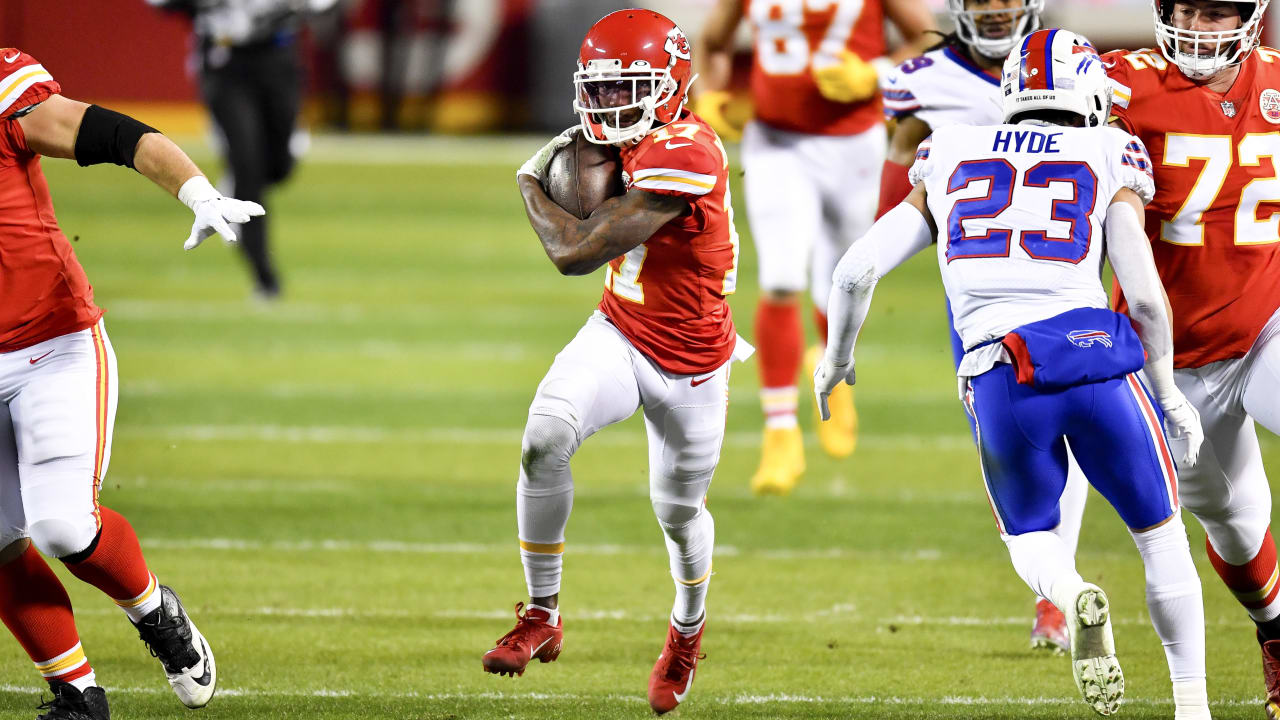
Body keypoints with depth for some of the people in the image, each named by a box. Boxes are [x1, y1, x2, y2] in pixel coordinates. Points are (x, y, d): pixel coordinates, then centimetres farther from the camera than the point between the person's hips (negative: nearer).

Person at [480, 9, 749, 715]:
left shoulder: (683, 157, -31)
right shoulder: (639, 143, -5)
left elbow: (575, 252, -28)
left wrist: (532, 184, -11)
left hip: (689, 364, -6)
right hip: (617, 334, 6)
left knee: (680, 512, 15)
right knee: (544, 438, -22)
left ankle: (688, 629, 48)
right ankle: (542, 614, -7)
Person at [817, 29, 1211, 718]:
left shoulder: (949, 161, 18)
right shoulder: (1108, 161, 11)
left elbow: (856, 270, 13)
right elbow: (1146, 299, 3)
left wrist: (836, 356, 31)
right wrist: (1167, 391, 18)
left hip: (999, 376, 1)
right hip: (1094, 351, -1)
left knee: (1029, 535, 21)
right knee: (1160, 533, 17)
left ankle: (1074, 596, -13)